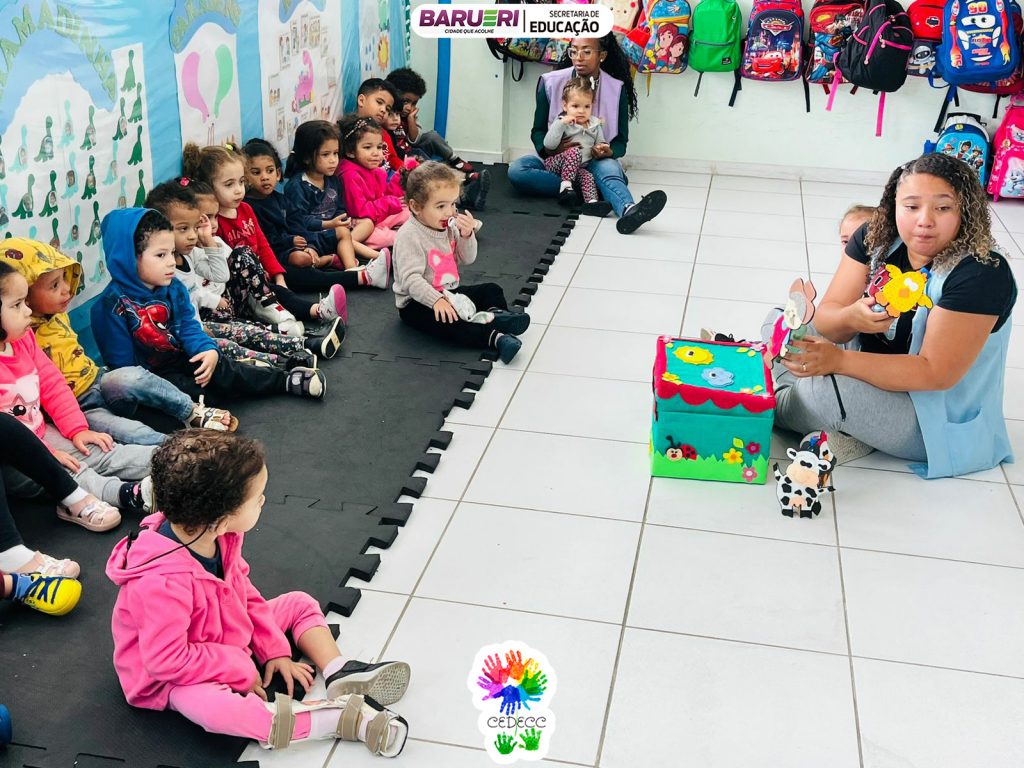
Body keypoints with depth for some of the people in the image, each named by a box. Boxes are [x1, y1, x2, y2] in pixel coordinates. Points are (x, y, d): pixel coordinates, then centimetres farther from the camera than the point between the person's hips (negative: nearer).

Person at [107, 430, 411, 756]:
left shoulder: (218, 535, -13)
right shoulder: (163, 582, -38)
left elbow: (241, 590, 3)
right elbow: (167, 661, -32)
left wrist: (273, 648, -2)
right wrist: (239, 670, -24)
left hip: (230, 635, 9)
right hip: (175, 676, -9)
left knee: (299, 603, 9)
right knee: (209, 705, -40)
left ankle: (340, 674, -11)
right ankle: (339, 716, -40)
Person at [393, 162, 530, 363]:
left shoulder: (449, 227, 3)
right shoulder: (409, 235, -23)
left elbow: (467, 259, 8)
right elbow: (410, 279, -30)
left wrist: (467, 235, -12)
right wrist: (436, 300, -40)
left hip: (449, 293, 9)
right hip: (417, 302, -9)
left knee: (491, 289, 5)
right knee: (446, 320, -37)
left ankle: (496, 313, -25)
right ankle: (494, 337, -48)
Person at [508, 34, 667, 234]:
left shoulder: (617, 89, -1)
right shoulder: (550, 83, 0)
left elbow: (621, 141, 2)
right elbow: (538, 131, 5)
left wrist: (609, 152, -22)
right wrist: (550, 148, -18)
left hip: (596, 162, -2)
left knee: (608, 169, -38)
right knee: (516, 170, -29)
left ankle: (629, 211, -71)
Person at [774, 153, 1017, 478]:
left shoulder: (982, 273, -25)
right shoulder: (875, 239, -7)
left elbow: (936, 373, -28)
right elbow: (825, 322, -7)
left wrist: (839, 360, -37)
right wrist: (851, 318, -33)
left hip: (940, 418, -7)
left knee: (827, 389, -31)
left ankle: (772, 409, 0)